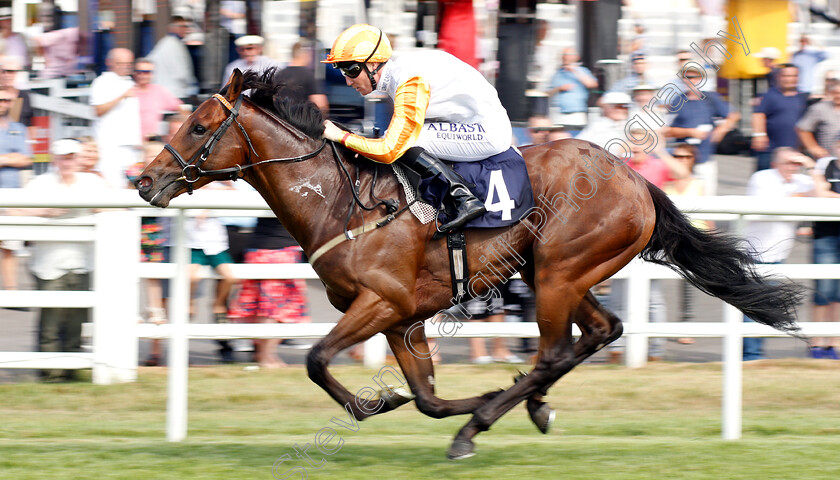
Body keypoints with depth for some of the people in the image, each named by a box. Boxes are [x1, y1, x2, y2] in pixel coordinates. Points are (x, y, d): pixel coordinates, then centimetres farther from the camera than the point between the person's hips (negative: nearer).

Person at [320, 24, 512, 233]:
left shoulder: (411, 82, -23)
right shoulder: (397, 71, 6)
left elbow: (390, 150, -26)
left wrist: (341, 136, -16)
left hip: (488, 133, -10)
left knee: (405, 142, -19)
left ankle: (464, 200, -19)